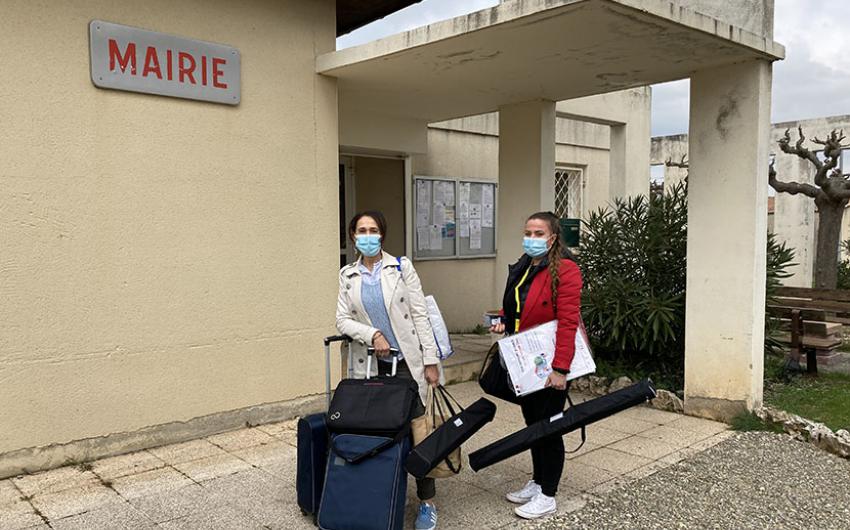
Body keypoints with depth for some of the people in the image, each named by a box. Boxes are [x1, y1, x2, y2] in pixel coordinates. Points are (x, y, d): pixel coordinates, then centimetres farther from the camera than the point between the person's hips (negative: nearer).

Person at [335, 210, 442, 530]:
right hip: (370, 364, 2)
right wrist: (372, 335, -16)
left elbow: (420, 314, -2)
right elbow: (343, 320, 1)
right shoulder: (348, 275, 7)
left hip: (406, 360, -2)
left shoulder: (401, 267, 0)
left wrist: (430, 361, -6)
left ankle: (427, 503, 11)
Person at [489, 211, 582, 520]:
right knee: (532, 422, 18)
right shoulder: (520, 269, 10)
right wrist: (503, 321, 3)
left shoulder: (564, 270, -16)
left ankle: (548, 496, 18)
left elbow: (568, 322, -21)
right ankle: (537, 482, 35)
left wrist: (560, 368, -25)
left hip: (550, 367, -8)